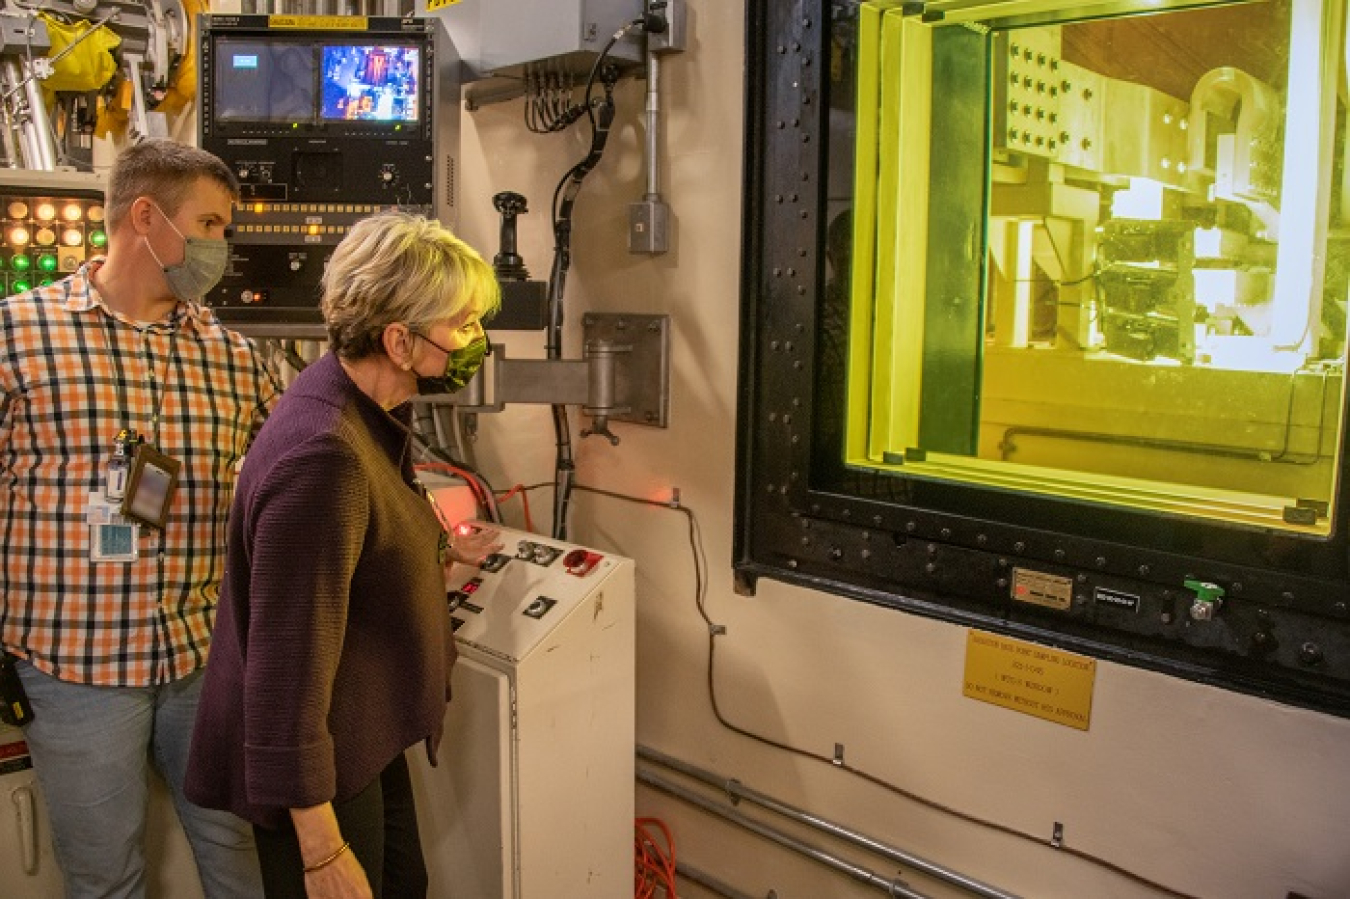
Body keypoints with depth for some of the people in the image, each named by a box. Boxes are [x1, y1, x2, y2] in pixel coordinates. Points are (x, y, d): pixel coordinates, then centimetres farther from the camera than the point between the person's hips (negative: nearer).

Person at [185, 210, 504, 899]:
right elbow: (288, 664, -30)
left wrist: (440, 550, 26)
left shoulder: (357, 405, 0)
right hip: (318, 770, -9)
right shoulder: (323, 455, -32)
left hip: (367, 740, 10)